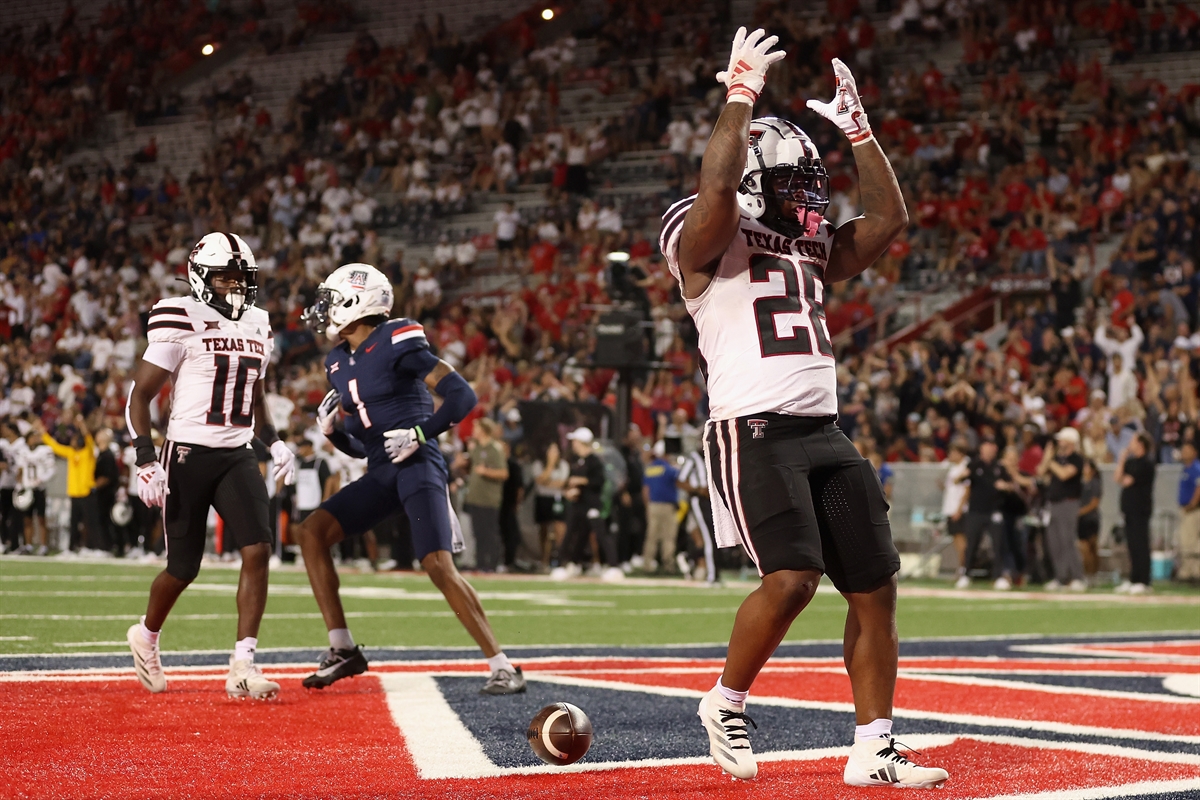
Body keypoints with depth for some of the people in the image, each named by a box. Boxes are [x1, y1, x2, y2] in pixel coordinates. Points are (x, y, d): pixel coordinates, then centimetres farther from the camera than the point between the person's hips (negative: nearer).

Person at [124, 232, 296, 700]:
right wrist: (146, 460, -15)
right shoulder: (181, 325, -9)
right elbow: (139, 396, -8)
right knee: (184, 568, 3)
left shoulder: (258, 328, 11)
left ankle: (243, 665, -12)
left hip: (237, 457, 5)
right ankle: (146, 635, 34)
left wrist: (274, 442, 9)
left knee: (258, 551, -14)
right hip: (187, 455, -5)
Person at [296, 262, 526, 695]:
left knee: (438, 565, -19)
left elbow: (462, 395, -15)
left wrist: (420, 434, -19)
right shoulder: (339, 362, 14)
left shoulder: (397, 343, -11)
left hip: (418, 466, -8)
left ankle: (501, 666, -12)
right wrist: (332, 430, 1)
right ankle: (343, 650, 3)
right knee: (311, 532, -1)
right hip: (380, 473, 8)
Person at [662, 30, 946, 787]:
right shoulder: (707, 241, -2)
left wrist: (857, 125, 18)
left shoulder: (808, 252, 21)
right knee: (792, 579, -22)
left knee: (877, 587, 2)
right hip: (754, 432, -8)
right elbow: (718, 185, -23)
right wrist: (743, 93, -15)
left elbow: (890, 217, 21)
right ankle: (727, 703, 4)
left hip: (826, 434, 8)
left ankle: (875, 751, 9)